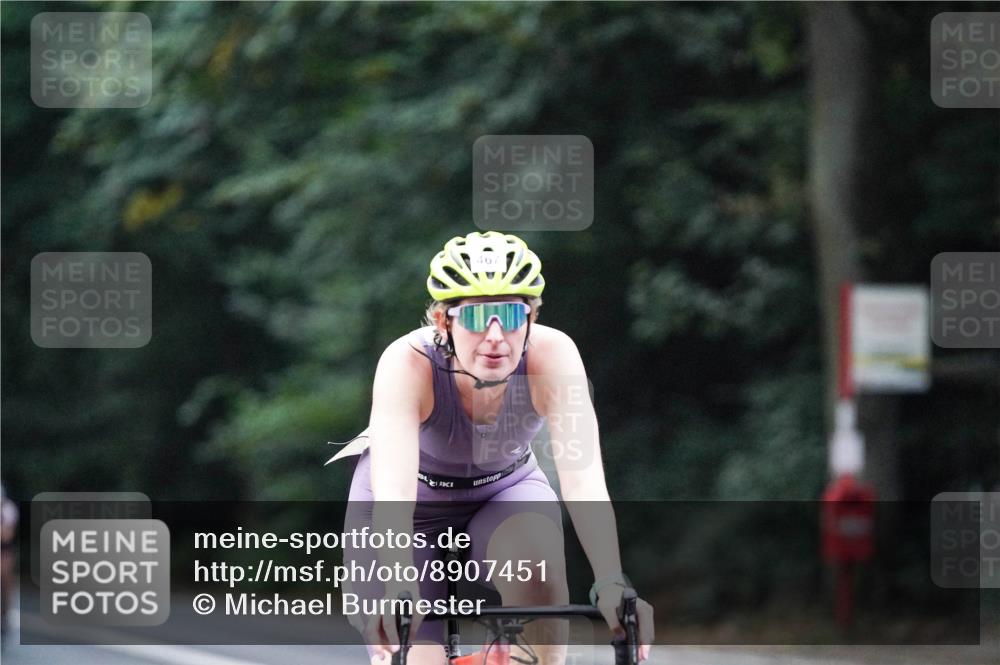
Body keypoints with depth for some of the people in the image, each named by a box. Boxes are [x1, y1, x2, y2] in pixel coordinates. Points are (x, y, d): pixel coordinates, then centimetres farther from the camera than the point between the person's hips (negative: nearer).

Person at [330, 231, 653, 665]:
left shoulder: (551, 355, -30)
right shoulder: (408, 364, -34)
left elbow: (584, 479, -37)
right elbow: (392, 491, -45)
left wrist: (612, 585, -52)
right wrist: (399, 589, -62)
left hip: (505, 487, 1)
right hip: (417, 501, -1)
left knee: (536, 562, -33)